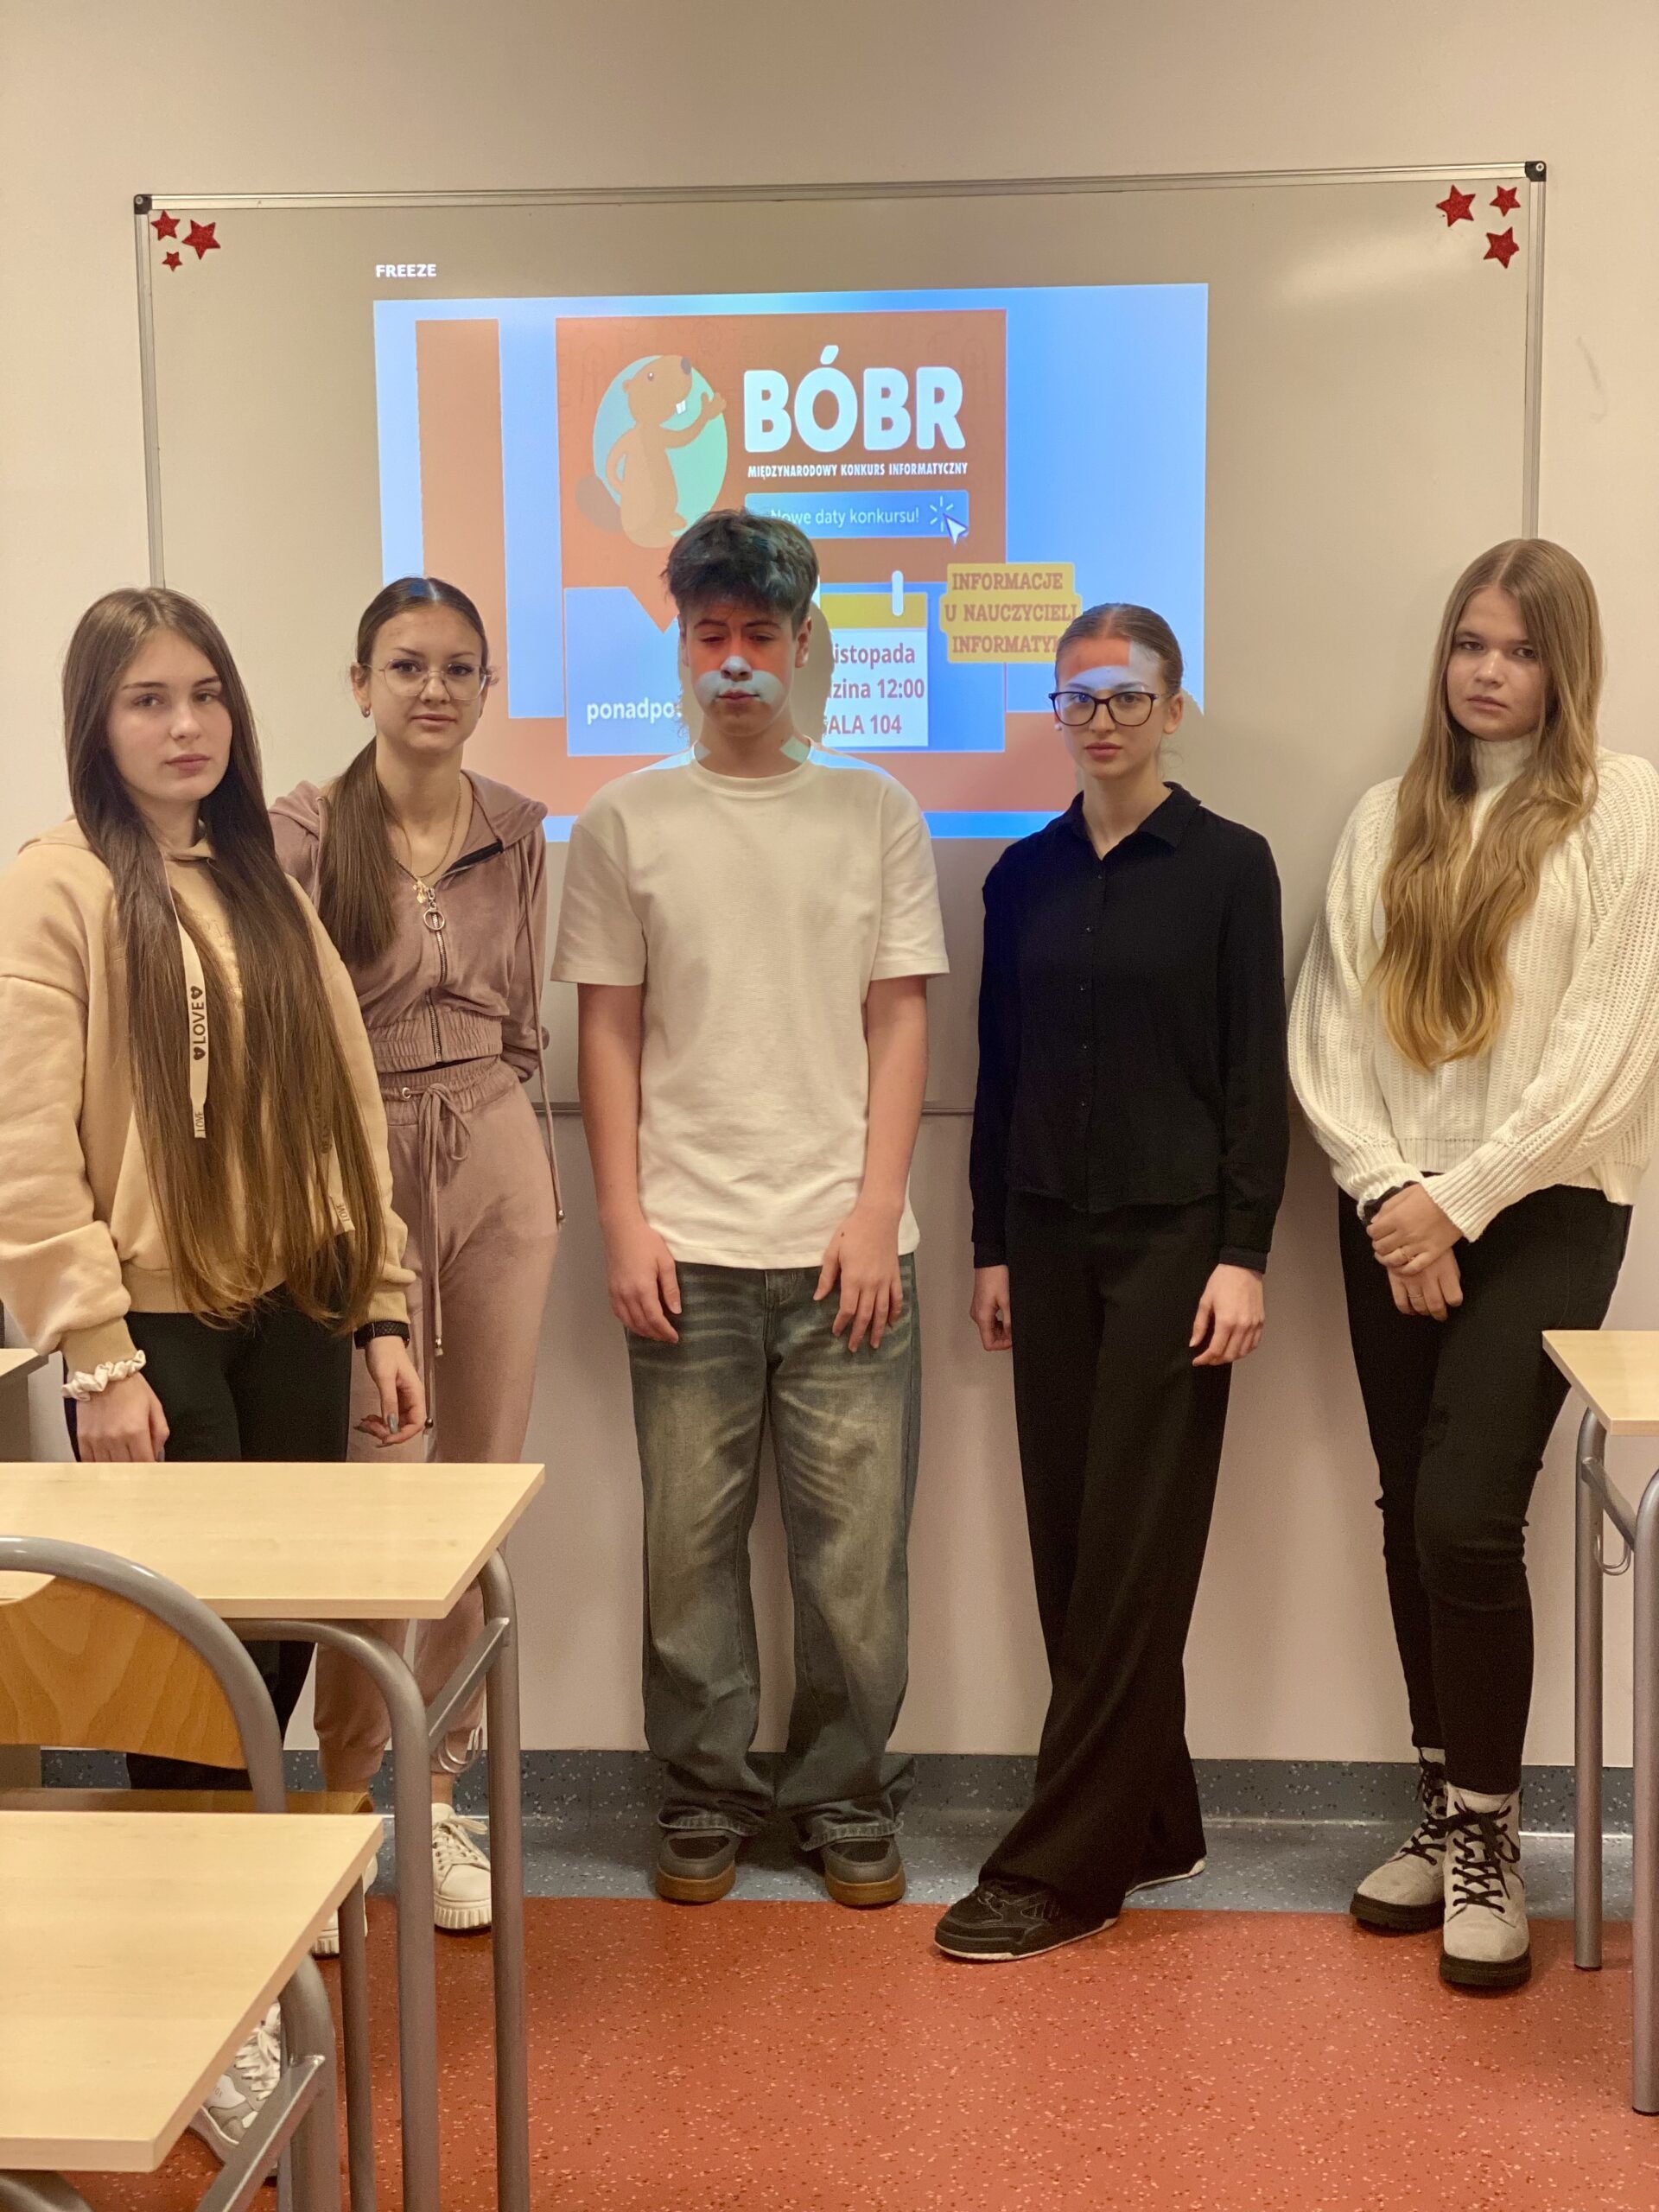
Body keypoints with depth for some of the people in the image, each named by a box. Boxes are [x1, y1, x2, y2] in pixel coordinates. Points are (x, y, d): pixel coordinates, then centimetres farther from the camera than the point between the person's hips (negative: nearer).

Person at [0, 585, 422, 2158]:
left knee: (284, 1638, 9)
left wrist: (381, 1307, 8)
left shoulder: (265, 888, 13)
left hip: (292, 1315, 6)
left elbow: (343, 1111, 13)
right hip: (160, 1325, -5)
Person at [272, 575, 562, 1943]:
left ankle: (439, 1796, 21)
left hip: (500, 1171, 4)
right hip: (357, 1175, -4)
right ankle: (344, 1800, 15)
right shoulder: (303, 834, -7)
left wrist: (530, 1158, 13)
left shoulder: (518, 830, 6)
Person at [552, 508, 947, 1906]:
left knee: (856, 1542, 3)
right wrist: (625, 1226, -1)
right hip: (687, 1249, 1)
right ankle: (708, 1798, 21)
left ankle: (848, 1799, 19)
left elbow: (902, 1024, 4)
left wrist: (874, 1215, -4)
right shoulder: (626, 822, 7)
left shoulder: (876, 812, 6)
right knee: (690, 1540, 5)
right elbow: (609, 1035, 6)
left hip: (846, 1245, 0)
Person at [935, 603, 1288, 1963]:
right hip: (1049, 1238, 5)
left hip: (1173, 1236, -5)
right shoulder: (1026, 876, 10)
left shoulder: (1228, 866, -1)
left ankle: (1059, 1870, 2)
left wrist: (1243, 1255, -11)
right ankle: (1153, 1825, 21)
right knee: (1070, 1545, 6)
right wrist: (990, 1246, 10)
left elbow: (1258, 1074, -4)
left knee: (1130, 1556, -4)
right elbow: (1001, 1070, 12)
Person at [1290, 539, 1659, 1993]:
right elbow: (1329, 1027, 6)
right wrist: (1383, 1187, -8)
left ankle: (1489, 1840, 5)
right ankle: (1445, 1814, 23)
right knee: (1413, 1518, 8)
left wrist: (1463, 1197, -12)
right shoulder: (1387, 820, 11)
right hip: (1395, 1218, 4)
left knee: (1468, 1515, -12)